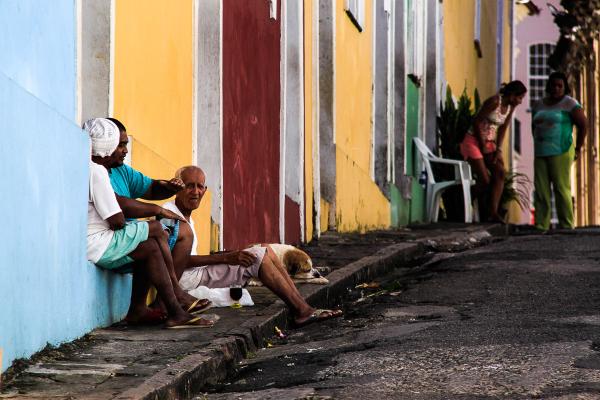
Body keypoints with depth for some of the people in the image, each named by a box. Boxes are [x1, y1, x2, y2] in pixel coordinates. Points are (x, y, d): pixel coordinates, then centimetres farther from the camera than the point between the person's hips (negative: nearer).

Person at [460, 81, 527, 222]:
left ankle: (493, 212, -13)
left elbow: (503, 129, 7)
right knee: (485, 180, -13)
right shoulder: (494, 102, -21)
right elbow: (476, 122, -19)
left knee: (500, 173, -11)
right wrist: (483, 146, -13)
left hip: (489, 143, 8)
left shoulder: (511, 107, 3)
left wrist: (498, 150, -3)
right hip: (474, 141, -8)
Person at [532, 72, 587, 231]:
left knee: (562, 189, -8)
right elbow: (534, 126, 28)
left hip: (560, 153, -6)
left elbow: (583, 124, -4)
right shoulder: (539, 105, 15)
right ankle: (541, 226, -2)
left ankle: (567, 226, -6)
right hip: (541, 154, 6)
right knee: (540, 190, -1)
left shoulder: (569, 103, -2)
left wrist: (578, 149, -4)